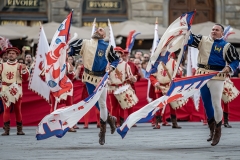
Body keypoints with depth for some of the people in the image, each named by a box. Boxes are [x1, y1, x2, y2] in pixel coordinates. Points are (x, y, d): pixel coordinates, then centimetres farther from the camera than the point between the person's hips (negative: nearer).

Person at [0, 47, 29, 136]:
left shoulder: (20, 66, 8)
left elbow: (25, 78, 2)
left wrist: (24, 70, -14)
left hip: (17, 91, 0)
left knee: (18, 110, 3)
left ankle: (19, 129, 7)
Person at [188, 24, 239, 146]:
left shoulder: (226, 46, 1)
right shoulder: (203, 40, 11)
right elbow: (190, 39, 4)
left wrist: (228, 68, -15)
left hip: (216, 77, -4)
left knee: (216, 104, -7)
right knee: (206, 104, 12)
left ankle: (218, 130, 7)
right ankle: (212, 130, 26)